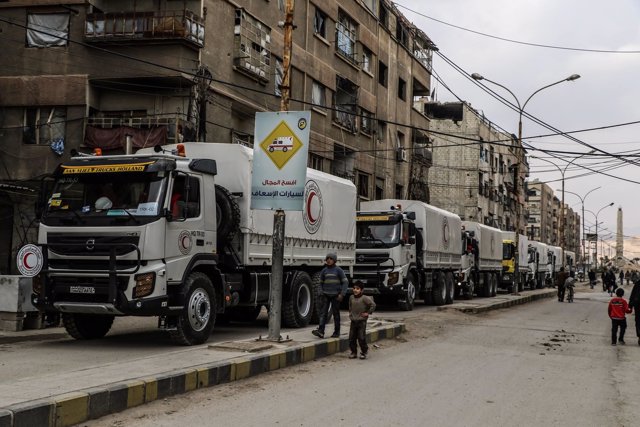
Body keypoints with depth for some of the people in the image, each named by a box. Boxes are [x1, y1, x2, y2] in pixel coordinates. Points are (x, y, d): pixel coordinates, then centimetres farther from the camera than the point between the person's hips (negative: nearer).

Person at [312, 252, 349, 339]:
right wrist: (321, 293, 6)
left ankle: (336, 332, 14)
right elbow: (321, 283, 18)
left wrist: (342, 294, -10)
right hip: (326, 295, 3)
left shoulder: (338, 270, -3)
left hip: (335, 295, -3)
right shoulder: (324, 270, 7)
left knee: (336, 313, 4)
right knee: (323, 312, -9)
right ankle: (320, 331, -18)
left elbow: (345, 282, -4)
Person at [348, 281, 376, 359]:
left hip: (362, 321, -5)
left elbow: (373, 305, -13)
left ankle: (364, 352, 10)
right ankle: (354, 352, 16)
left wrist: (368, 313, -10)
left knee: (361, 338, -4)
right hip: (353, 321, 5)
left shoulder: (364, 298, -12)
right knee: (351, 338, 5)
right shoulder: (351, 298, 7)